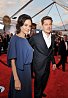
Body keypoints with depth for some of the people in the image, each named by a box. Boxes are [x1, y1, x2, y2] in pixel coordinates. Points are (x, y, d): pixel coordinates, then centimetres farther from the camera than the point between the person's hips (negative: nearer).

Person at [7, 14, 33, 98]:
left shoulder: (26, 40, 5)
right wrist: (16, 79, -23)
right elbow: (12, 61, -20)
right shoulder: (14, 39, -16)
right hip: (19, 72, -7)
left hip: (27, 71, 7)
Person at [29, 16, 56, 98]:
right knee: (38, 83, 10)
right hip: (39, 65, -6)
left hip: (47, 65, 6)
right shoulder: (35, 37, -19)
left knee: (44, 82, 25)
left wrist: (53, 62, 14)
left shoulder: (53, 37, 1)